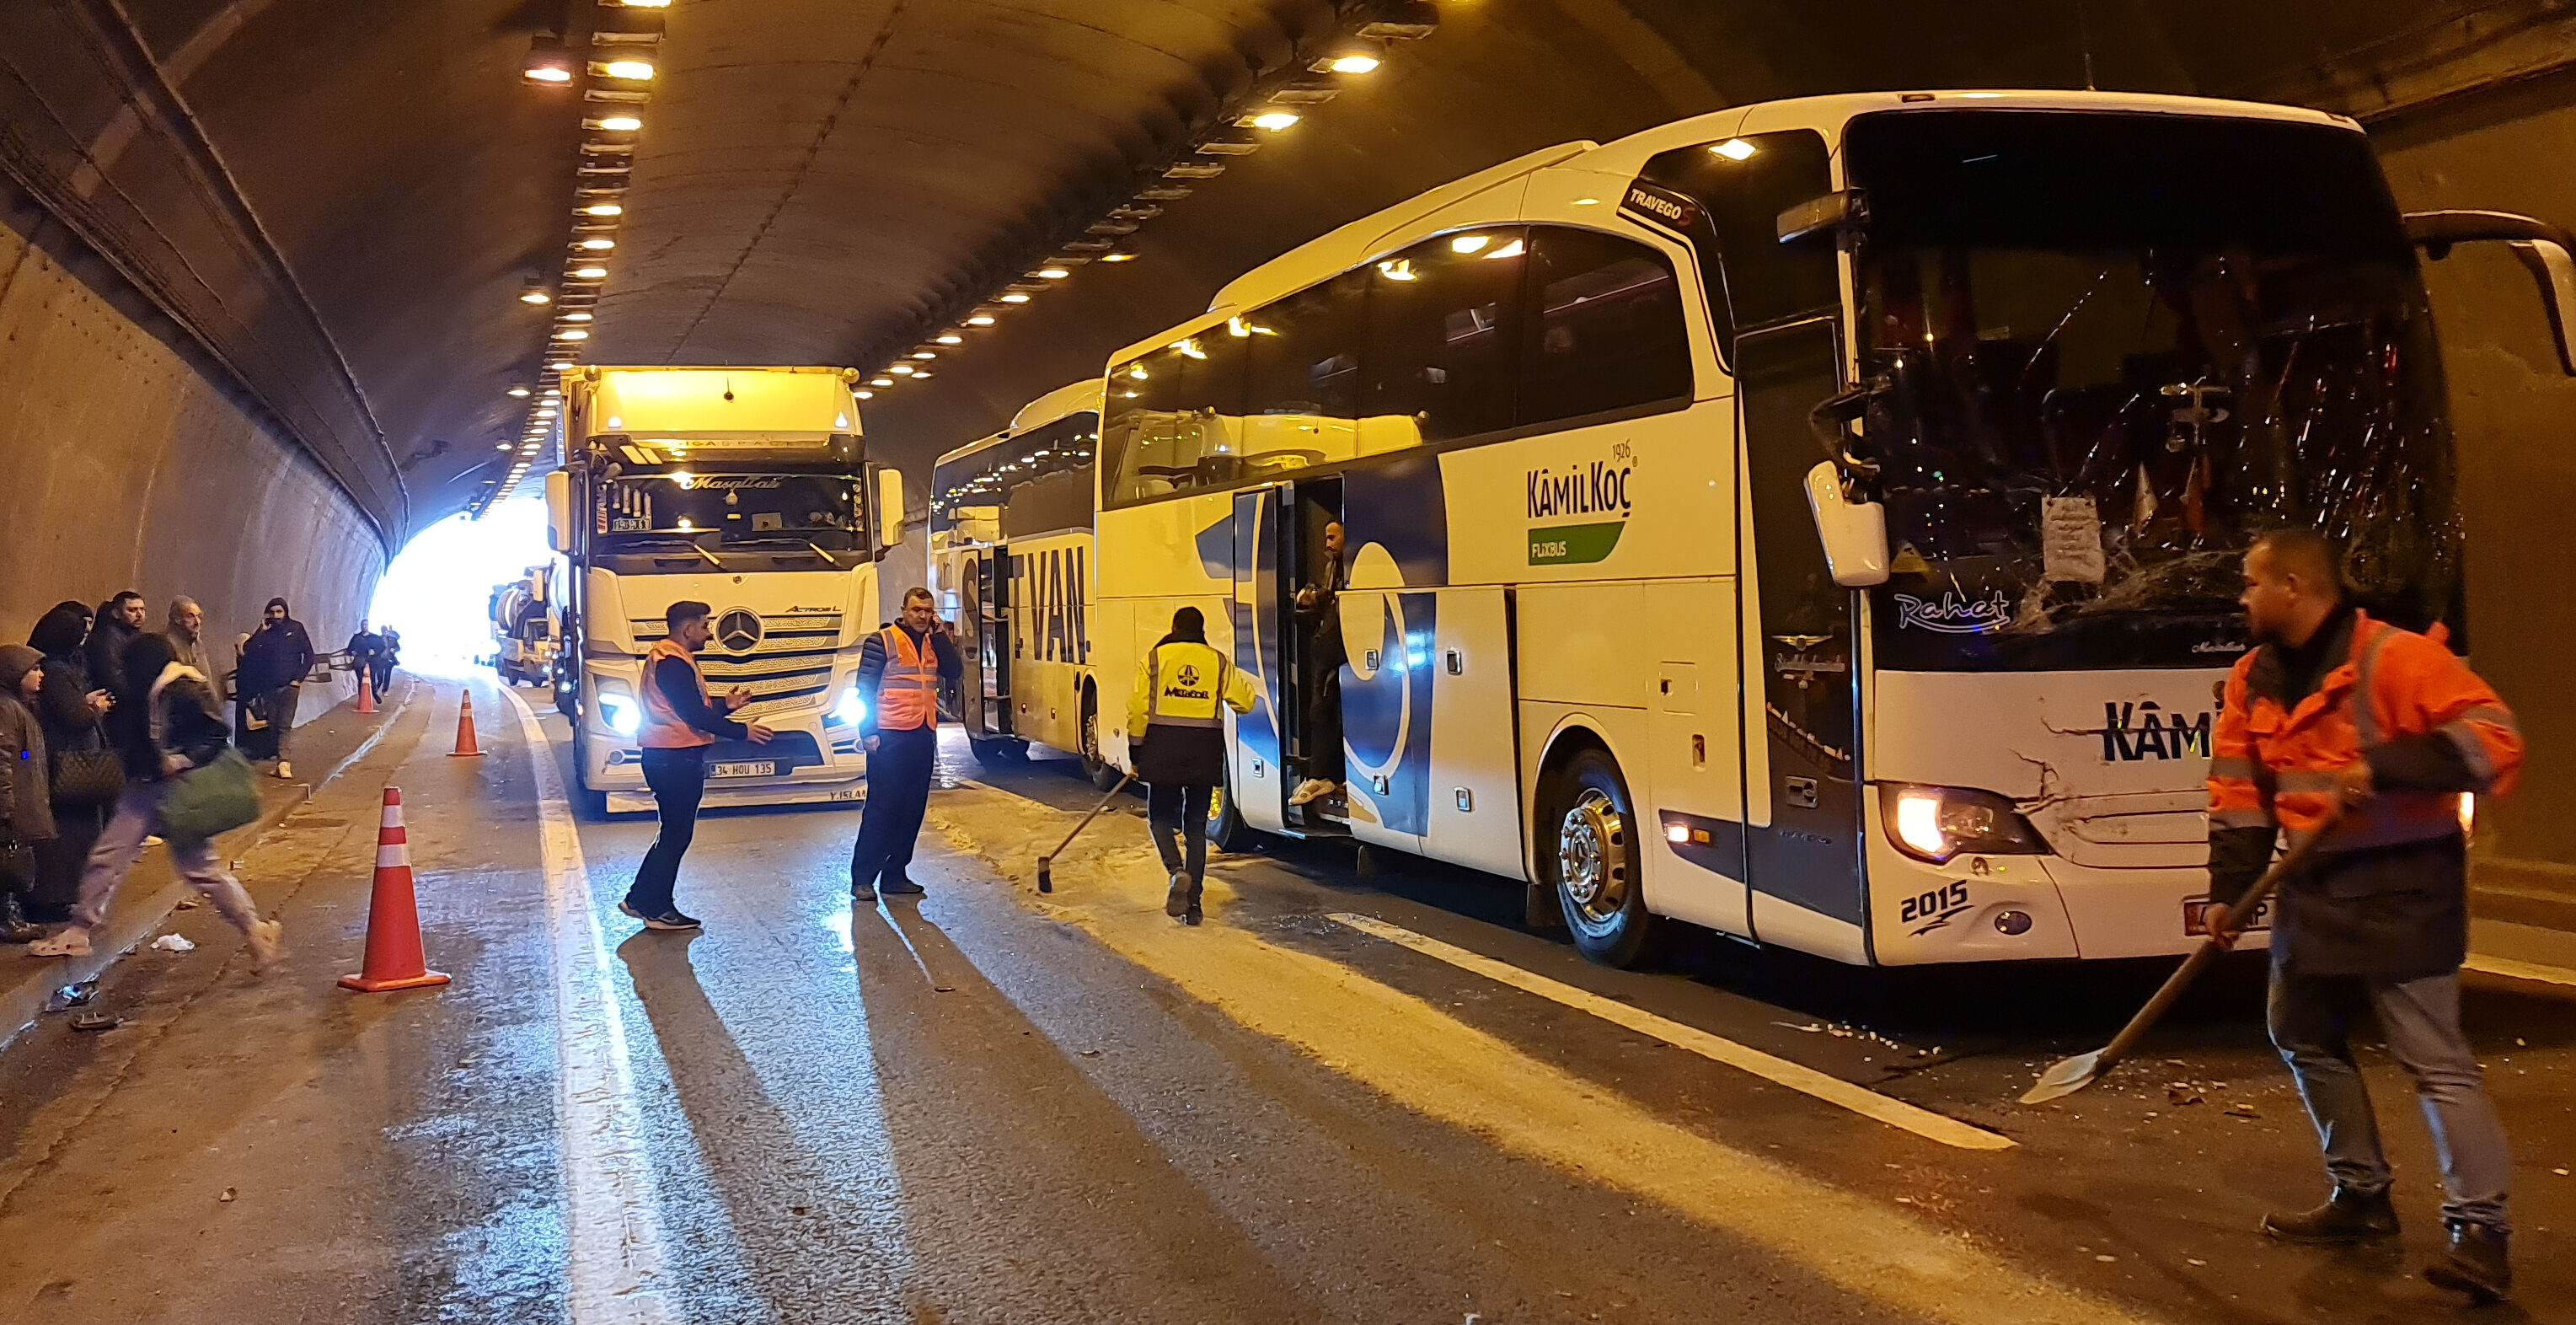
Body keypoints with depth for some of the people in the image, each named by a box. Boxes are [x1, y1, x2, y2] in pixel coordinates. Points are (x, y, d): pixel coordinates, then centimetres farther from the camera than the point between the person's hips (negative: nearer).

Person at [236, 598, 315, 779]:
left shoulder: (296, 628, 2)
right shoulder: (265, 633, 10)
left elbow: (309, 655, 1)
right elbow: (248, 651, -3)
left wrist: (299, 679, -6)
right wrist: (262, 629, -7)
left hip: (289, 686, -4)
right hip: (269, 687, 4)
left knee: (285, 724, -12)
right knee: (273, 725, 5)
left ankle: (282, 761, -21)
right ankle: (283, 760, 10)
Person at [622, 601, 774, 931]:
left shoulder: (669, 659, 18)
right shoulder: (674, 663, -16)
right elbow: (694, 714, -21)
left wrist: (726, 705, 16)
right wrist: (742, 731, -16)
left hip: (669, 758, 11)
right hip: (676, 759, -11)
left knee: (674, 833, 17)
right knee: (676, 835, -3)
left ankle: (640, 900, 21)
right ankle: (656, 910, 3)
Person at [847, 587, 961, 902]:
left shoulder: (934, 643, 15)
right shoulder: (881, 642, -4)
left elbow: (955, 672, 1)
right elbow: (865, 689, -7)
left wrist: (940, 634, -4)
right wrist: (868, 732, -13)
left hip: (923, 737, 7)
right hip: (890, 738, -6)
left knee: (913, 808, 8)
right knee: (881, 806, -7)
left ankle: (895, 875, 16)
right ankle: (862, 879, -2)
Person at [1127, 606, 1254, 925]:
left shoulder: (1154, 658, 1)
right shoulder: (1218, 662, 6)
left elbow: (1138, 708, -3)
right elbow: (1244, 701, 7)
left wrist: (1135, 749, 6)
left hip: (1163, 749, -2)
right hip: (1204, 752, 2)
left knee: (1160, 817, 12)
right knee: (1196, 825, 10)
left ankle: (1177, 871, -16)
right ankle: (1193, 901, 8)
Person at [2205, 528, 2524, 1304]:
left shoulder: (2394, 658, -17)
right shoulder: (2255, 679, 7)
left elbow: (2494, 738, -22)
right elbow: (2238, 789, 9)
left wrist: (2384, 768, -31)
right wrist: (2230, 888, 2)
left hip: (2401, 886, -9)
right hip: (2317, 887, 9)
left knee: (2434, 1057, -8)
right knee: (2304, 1037, 16)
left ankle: (2479, 1228, 0)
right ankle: (2362, 1195, 29)